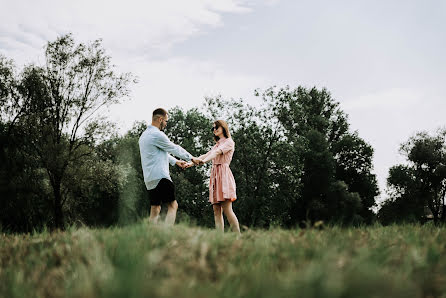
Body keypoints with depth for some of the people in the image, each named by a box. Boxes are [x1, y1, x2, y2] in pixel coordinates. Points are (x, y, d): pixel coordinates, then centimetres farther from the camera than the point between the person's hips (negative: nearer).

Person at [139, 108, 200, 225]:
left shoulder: (145, 135, 19)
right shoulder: (157, 134, -12)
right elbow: (174, 149, -2)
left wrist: (175, 161, 37)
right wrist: (191, 158, 12)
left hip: (149, 179, 9)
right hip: (160, 177, -9)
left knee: (155, 209, 10)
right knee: (173, 205, -7)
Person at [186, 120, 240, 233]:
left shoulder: (229, 142, 3)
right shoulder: (217, 145, 28)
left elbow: (218, 152, -15)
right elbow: (206, 155, 23)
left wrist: (204, 161, -32)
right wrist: (192, 163, 9)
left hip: (223, 174, -8)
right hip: (214, 175, 8)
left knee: (227, 209, -16)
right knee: (216, 210, -2)